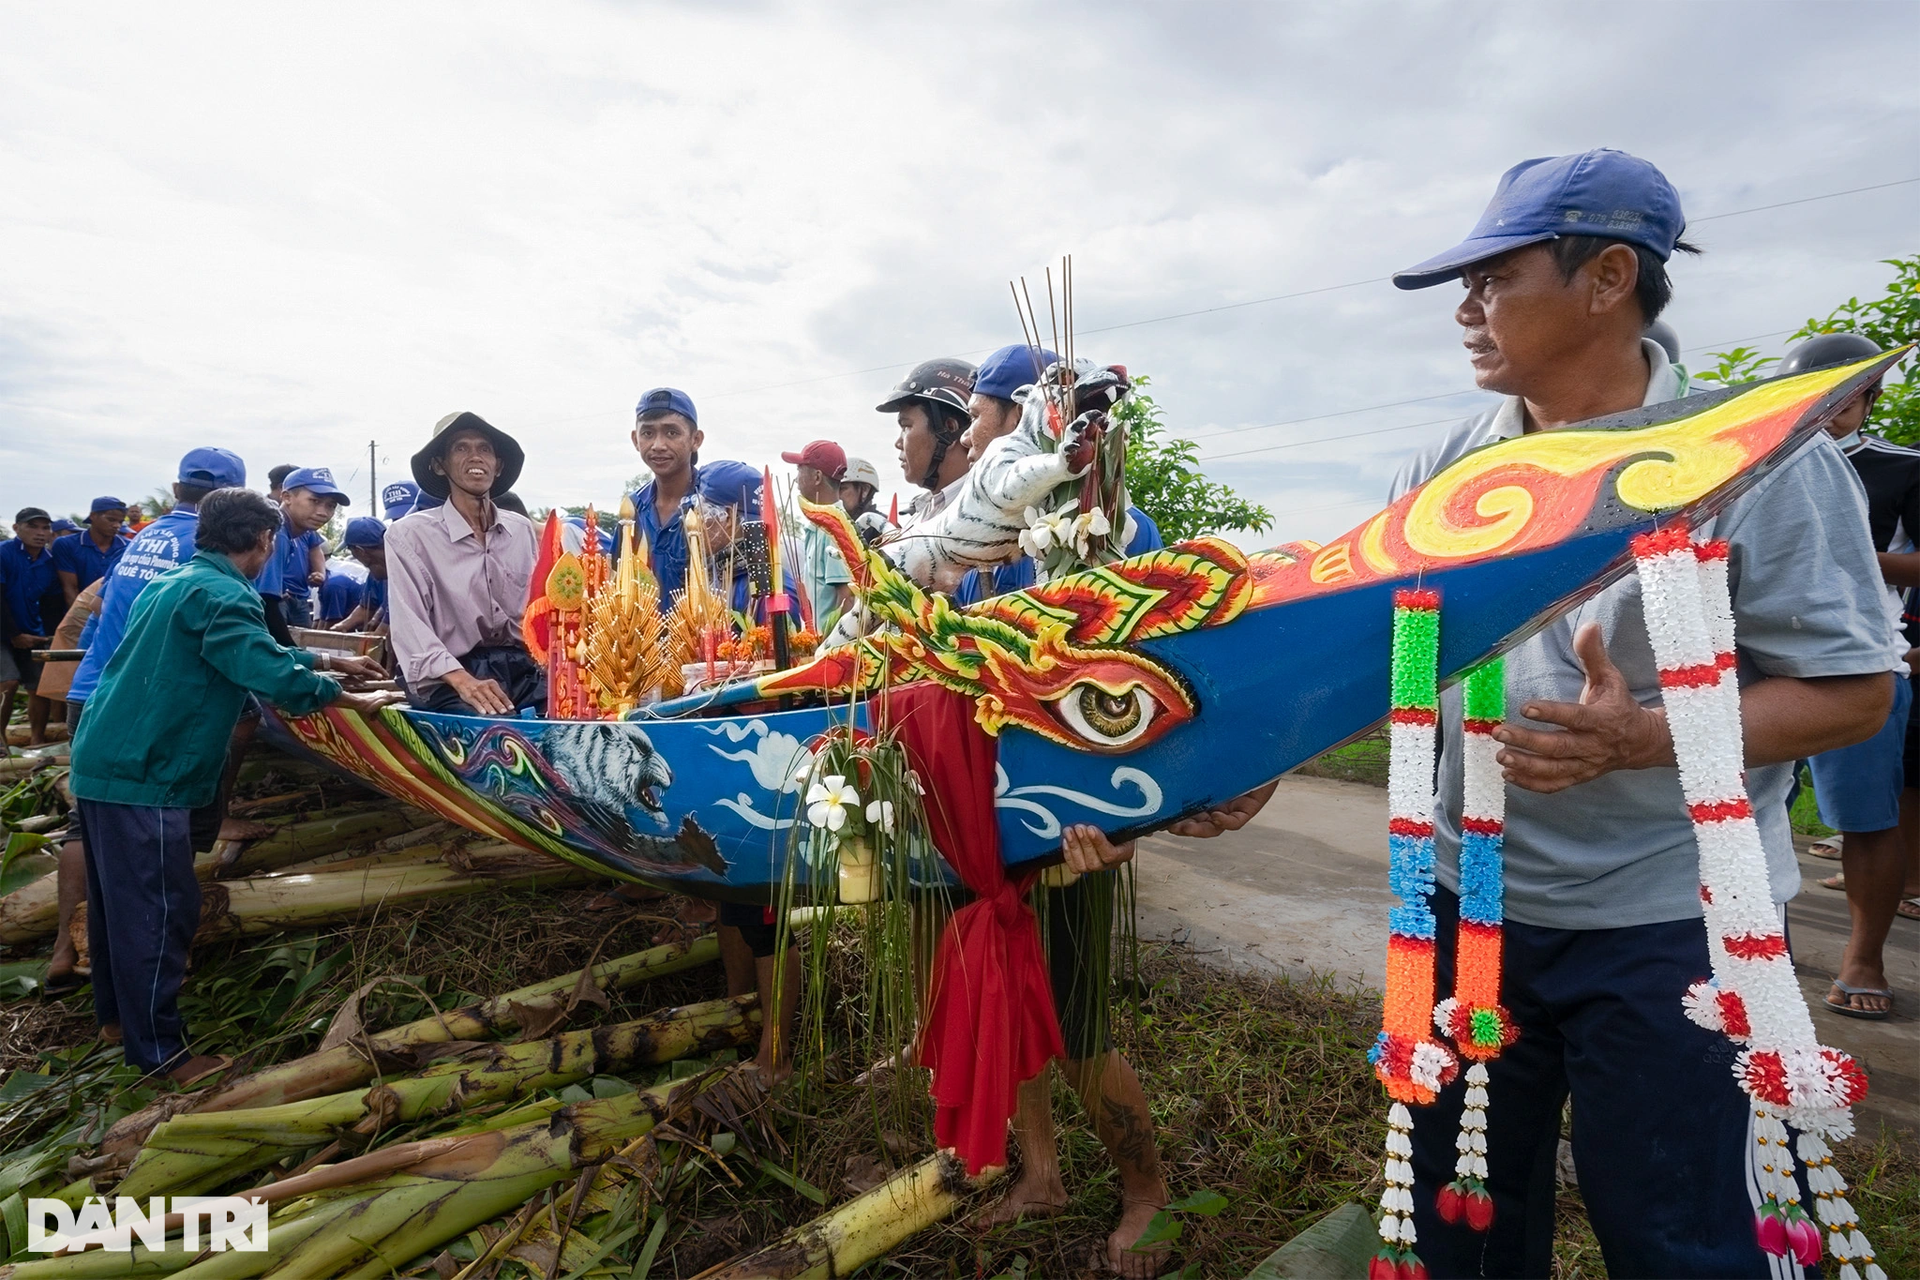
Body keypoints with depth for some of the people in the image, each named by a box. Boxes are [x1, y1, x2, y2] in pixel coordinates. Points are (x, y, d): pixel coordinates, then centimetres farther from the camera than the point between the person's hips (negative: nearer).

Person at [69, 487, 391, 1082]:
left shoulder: (176, 582, 14)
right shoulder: (222, 596, -18)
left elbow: (252, 651, 22)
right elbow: (272, 675, -24)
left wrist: (331, 660, 25)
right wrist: (355, 700, -11)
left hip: (101, 761, 10)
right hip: (143, 776, -10)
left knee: (118, 898, 22)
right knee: (160, 909, -1)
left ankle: (116, 1011, 39)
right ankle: (159, 1050, 9)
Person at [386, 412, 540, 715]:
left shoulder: (523, 530, 14)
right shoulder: (410, 534, 1)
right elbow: (410, 626, -8)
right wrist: (462, 680, -23)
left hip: (522, 667, 4)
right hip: (449, 680, -4)